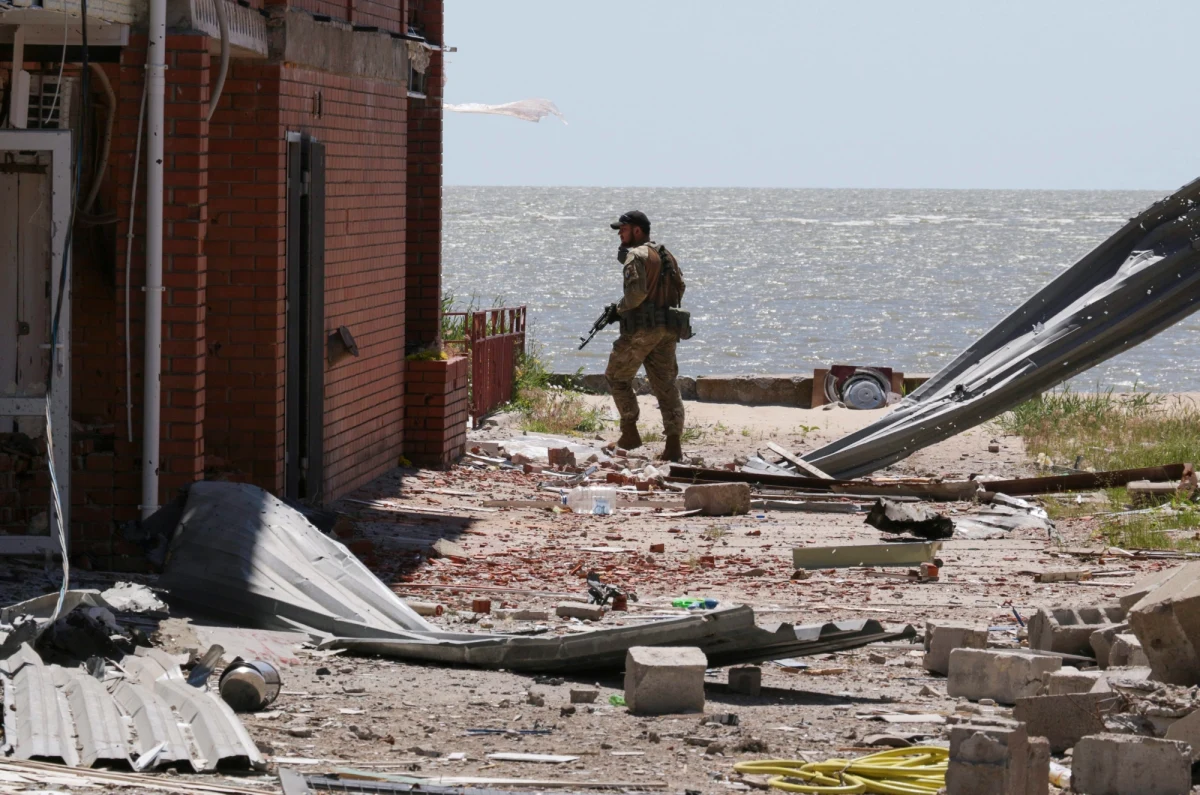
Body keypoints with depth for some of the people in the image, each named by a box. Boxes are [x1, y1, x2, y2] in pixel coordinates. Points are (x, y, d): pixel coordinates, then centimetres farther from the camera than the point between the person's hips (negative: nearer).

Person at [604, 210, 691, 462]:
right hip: (668, 328, 7)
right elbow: (679, 288, 18)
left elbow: (637, 291, -24)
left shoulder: (636, 256, -11)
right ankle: (673, 445, 3)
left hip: (642, 328, -7)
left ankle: (630, 432, 6)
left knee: (617, 377, 10)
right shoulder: (666, 255, 15)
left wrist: (621, 307, -6)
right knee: (666, 385, 7)